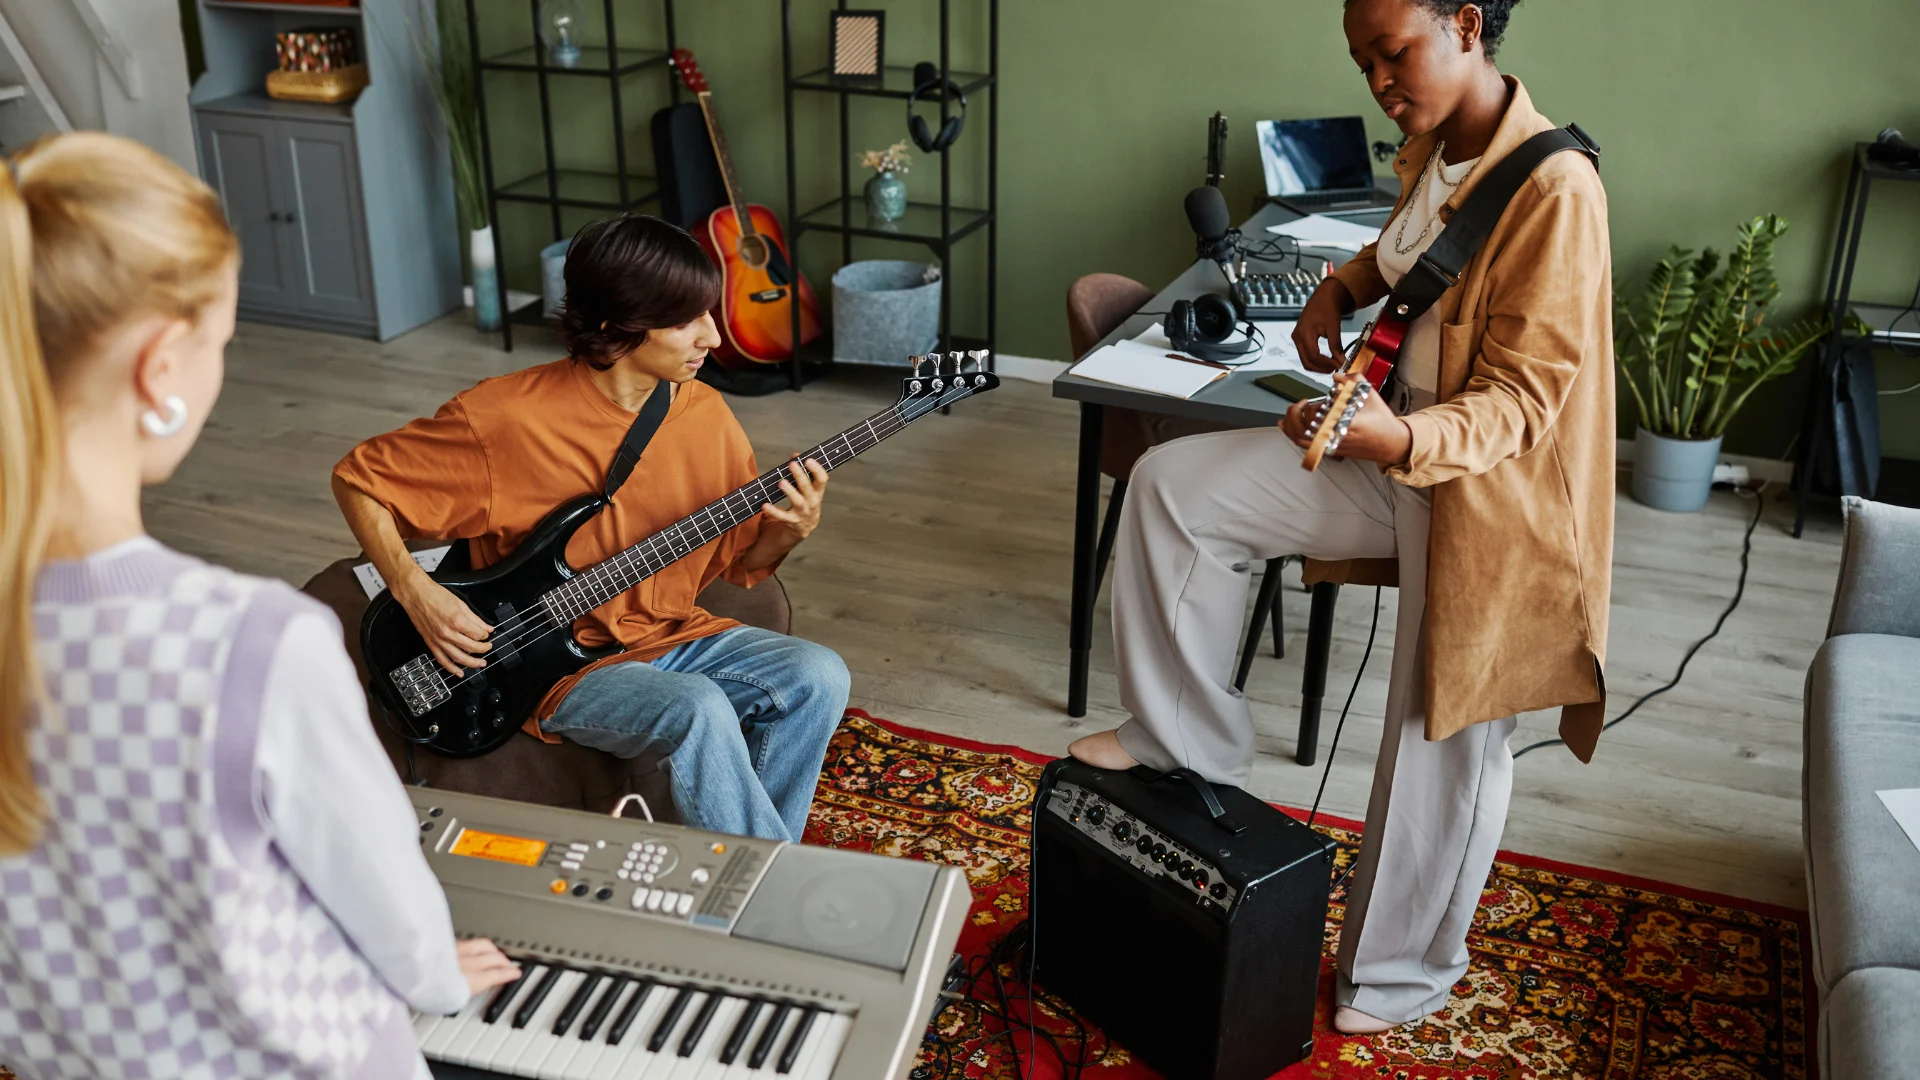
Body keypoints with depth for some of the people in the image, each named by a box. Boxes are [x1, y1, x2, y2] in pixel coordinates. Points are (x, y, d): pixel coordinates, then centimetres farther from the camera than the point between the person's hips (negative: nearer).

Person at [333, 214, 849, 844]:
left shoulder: (706, 415, -2)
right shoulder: (506, 417, -17)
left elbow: (740, 562, 8)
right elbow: (358, 478, -4)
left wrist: (788, 532, -13)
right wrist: (416, 593, -15)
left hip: (672, 637, 5)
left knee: (818, 678, -18)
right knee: (698, 709, -33)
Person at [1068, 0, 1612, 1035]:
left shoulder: (1553, 189, -24)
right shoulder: (1431, 150, 2)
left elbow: (1523, 399, -24)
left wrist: (1397, 439, -41)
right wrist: (1342, 287, 6)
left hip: (1487, 491, -8)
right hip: (1393, 444, 8)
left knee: (1444, 740, 5)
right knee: (1173, 487, -4)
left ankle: (1402, 972, 28)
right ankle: (1184, 736, 10)